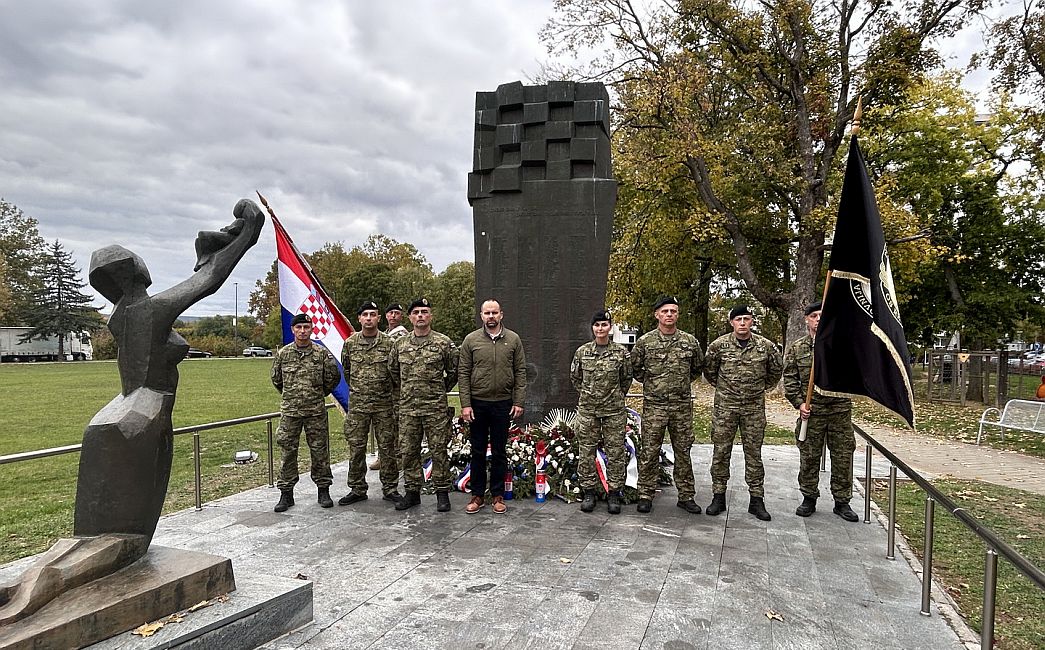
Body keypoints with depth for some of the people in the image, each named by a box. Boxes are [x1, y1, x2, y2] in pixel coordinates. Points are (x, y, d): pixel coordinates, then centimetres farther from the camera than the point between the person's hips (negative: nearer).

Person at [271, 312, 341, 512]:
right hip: (290, 411, 1)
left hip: (316, 411, -1)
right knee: (287, 451, 4)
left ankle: (323, 490, 18)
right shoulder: (283, 353, 1)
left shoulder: (322, 353, -2)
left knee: (320, 451, 5)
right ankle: (286, 493, 15)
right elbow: (276, 379, 15)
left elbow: (334, 377, 7)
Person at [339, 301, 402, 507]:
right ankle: (357, 489, 18)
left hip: (383, 404, -2)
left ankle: (390, 488, 15)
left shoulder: (389, 343, -3)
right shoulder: (350, 343, 4)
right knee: (355, 447, 5)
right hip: (357, 404, 2)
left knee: (387, 447, 4)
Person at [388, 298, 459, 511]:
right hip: (407, 408, 4)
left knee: (438, 450, 2)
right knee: (408, 451, 9)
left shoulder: (443, 342, -3)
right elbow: (392, 370, 21)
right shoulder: (400, 344, 7)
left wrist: (440, 390, 8)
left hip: (436, 408, -3)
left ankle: (442, 493, 15)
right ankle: (412, 492, 22)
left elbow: (454, 370, 4)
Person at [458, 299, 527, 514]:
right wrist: (465, 404, -7)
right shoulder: (471, 340, 0)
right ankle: (477, 495, 20)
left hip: (503, 404, 0)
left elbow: (520, 372, 2)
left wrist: (518, 402, -4)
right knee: (478, 452, 8)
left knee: (499, 452, 9)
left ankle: (498, 495, 20)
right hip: (477, 403, 0)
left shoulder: (513, 339, 2)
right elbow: (463, 373, -1)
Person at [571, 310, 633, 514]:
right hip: (587, 410, 1)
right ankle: (588, 493, 17)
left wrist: (617, 396, 11)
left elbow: (627, 378, 10)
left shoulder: (621, 352, -2)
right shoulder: (582, 351, 2)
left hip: (614, 411, -1)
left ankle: (613, 494, 15)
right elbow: (575, 377, 14)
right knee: (586, 452, 5)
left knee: (616, 452, 3)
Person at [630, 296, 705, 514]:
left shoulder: (690, 341, 4)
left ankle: (686, 496, 20)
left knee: (683, 451, 9)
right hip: (654, 406, -2)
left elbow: (698, 367, 19)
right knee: (650, 452, 2)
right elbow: (634, 368, 11)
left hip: (682, 406, 2)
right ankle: (645, 495, 13)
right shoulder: (644, 341, -1)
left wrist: (683, 383, 14)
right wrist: (649, 382, 8)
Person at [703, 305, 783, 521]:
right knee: (721, 452, 4)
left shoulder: (766, 346, 0)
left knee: (754, 453, 7)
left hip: (754, 408, 1)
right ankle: (718, 497, 15)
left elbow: (776, 370, 16)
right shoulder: (719, 345, -3)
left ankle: (757, 499, 16)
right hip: (725, 407, 0)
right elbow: (708, 370, 12)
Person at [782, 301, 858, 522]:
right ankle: (809, 499, 22)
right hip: (811, 412, 0)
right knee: (809, 457, 7)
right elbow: (789, 379, 3)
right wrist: (799, 403, -6)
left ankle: (842, 501, 20)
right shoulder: (796, 348, 4)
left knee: (843, 457, 6)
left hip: (840, 410, 0)